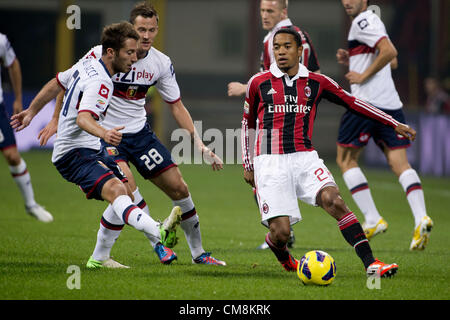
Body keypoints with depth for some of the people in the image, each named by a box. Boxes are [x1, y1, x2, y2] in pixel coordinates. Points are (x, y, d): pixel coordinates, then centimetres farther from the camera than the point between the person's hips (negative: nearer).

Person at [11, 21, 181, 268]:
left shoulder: (86, 66, 11)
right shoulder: (99, 82, -19)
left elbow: (55, 84, 24)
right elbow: (83, 118, -34)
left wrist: (32, 112, 35)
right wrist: (103, 133, -52)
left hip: (89, 151, 11)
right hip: (74, 153, -11)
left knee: (126, 195, 8)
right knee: (114, 190, -33)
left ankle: (100, 257, 14)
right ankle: (157, 234, -57)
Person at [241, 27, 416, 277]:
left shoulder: (316, 83, 9)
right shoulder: (258, 83, 7)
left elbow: (353, 103, 16)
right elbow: (248, 124, 19)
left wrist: (394, 124, 16)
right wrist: (247, 165, 18)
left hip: (304, 158, 1)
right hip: (269, 162, -1)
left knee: (333, 200, -26)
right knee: (281, 232, -12)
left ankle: (370, 264, -28)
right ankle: (284, 259, 27)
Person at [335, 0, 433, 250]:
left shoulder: (363, 21, -8)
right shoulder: (372, 20, 21)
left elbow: (390, 52, -22)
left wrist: (364, 75, -14)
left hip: (365, 103, -8)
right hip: (391, 105, 8)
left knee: (346, 160, 6)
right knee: (401, 164, 2)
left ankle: (373, 220, -2)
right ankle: (421, 218, -18)